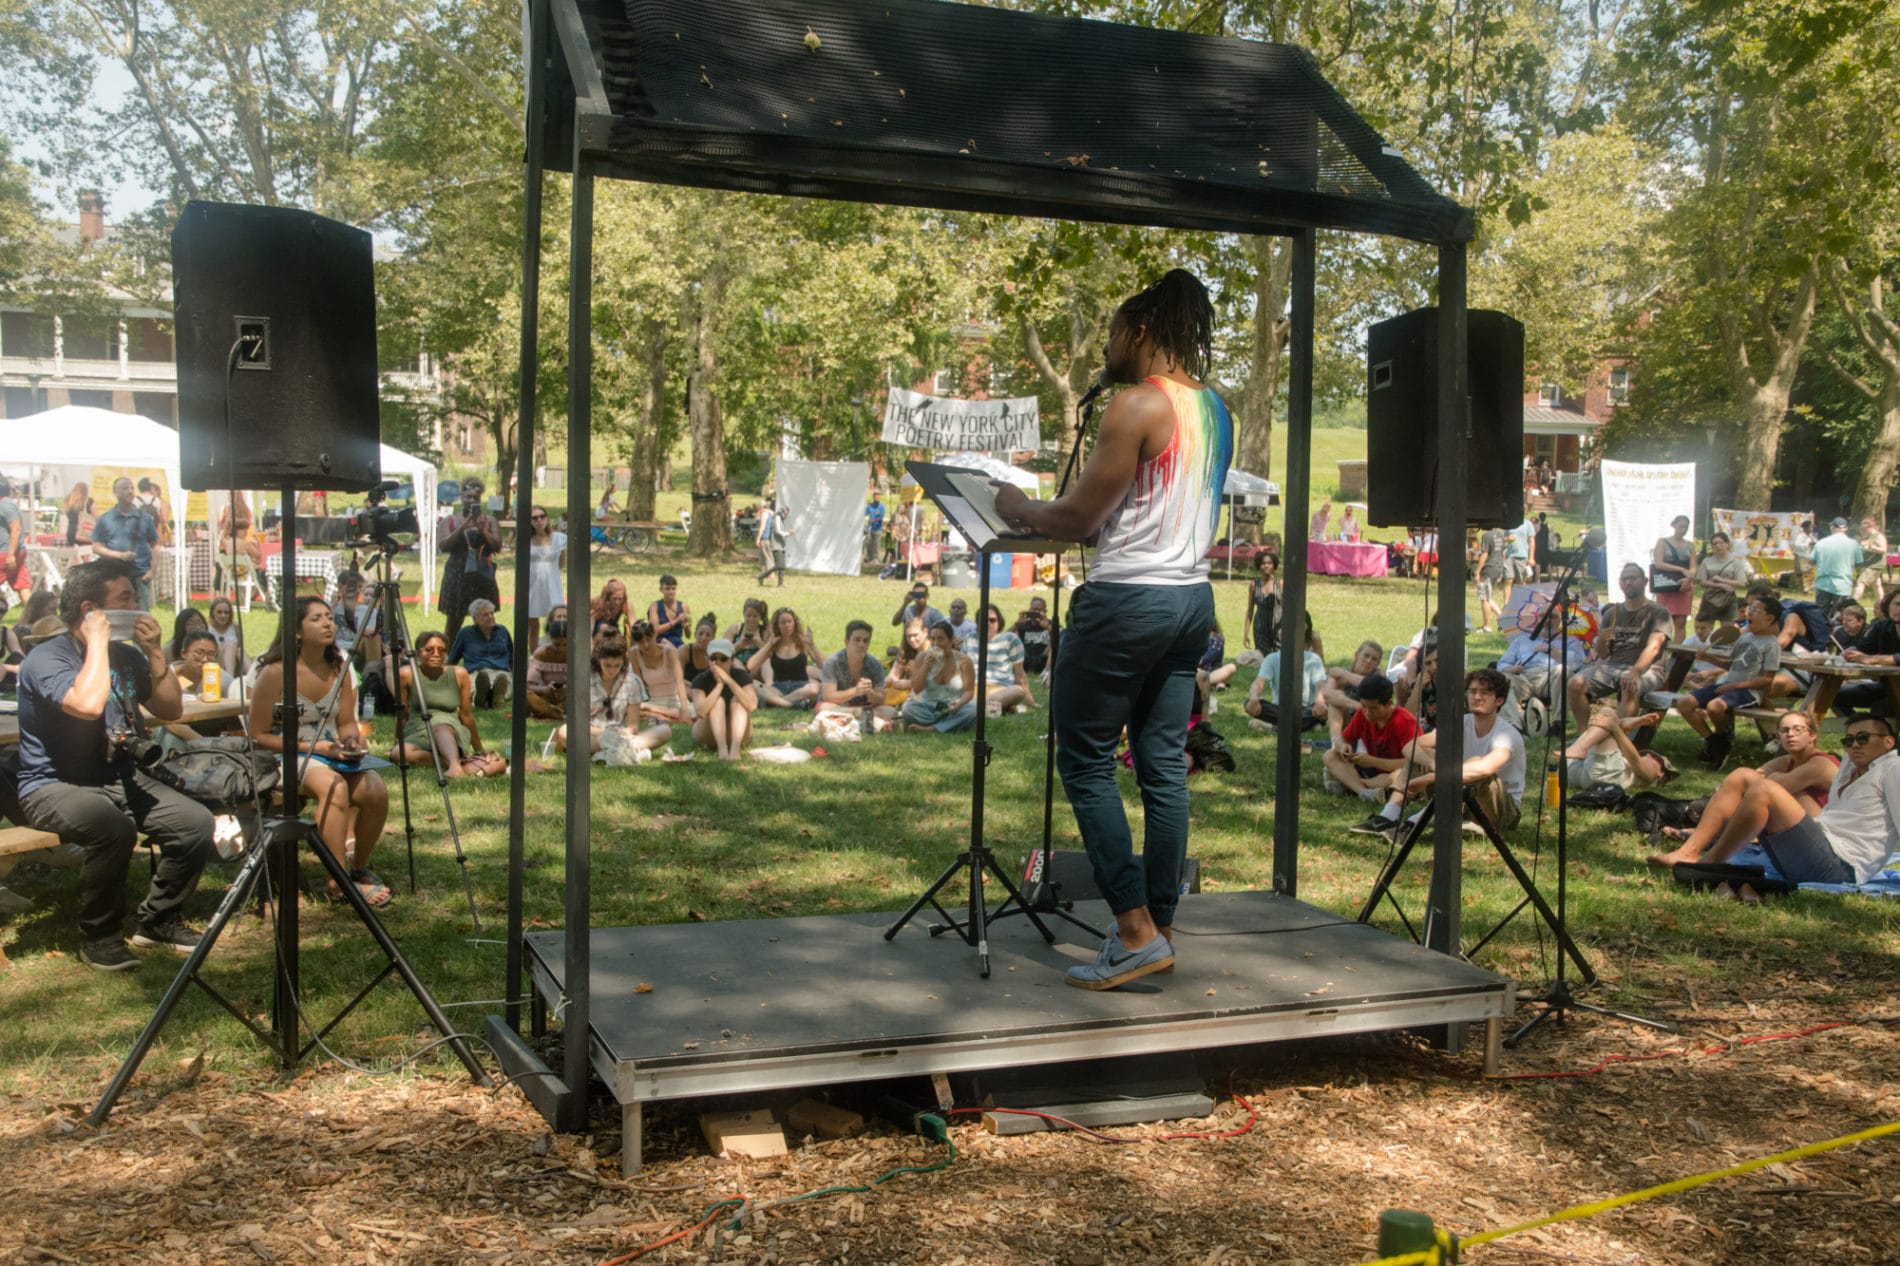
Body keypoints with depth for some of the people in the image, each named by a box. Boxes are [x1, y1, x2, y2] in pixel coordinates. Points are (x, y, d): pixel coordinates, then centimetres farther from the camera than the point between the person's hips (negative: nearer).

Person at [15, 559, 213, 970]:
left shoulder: (126, 655, 7)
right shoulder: (46, 658, -15)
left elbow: (171, 710, 8)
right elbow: (88, 704, -35)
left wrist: (154, 652, -3)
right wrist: (97, 643, -22)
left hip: (120, 779, 7)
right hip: (55, 787, -7)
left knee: (197, 822, -15)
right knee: (113, 826, -37)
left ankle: (157, 920, 6)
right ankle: (100, 937, -14)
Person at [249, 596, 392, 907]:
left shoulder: (339, 668, 3)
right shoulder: (276, 672, -14)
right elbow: (259, 736, -12)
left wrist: (352, 740, -14)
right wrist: (316, 747, -18)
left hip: (331, 753, 6)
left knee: (376, 789, -21)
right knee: (334, 786, -35)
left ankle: (359, 867, 4)